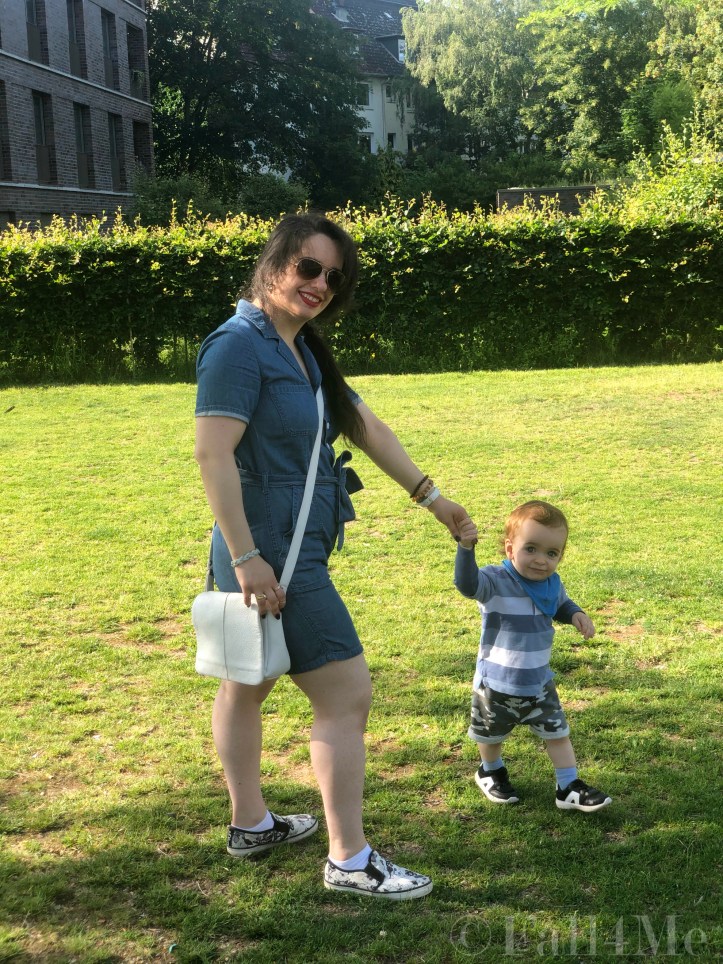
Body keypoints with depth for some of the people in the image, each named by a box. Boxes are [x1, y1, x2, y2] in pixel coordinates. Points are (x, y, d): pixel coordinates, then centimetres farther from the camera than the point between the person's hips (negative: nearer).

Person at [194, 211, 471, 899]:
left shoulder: (303, 351, 12)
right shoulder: (240, 345, -16)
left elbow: (365, 425, 17)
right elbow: (213, 454, -23)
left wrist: (430, 497, 17)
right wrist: (245, 558, -26)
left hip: (291, 550, 10)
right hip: (271, 553, -10)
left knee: (248, 682, 20)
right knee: (347, 695, -5)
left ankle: (250, 824, 36)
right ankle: (350, 861, 6)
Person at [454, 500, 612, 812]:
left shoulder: (551, 584, -7)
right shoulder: (495, 581, -26)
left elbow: (561, 605, 16)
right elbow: (467, 584, -48)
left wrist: (576, 615, -6)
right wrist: (465, 548, -65)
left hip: (539, 683, 4)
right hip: (496, 684, -4)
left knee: (557, 733, 10)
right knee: (492, 736, 19)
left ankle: (568, 788, 24)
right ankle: (490, 771, 47)